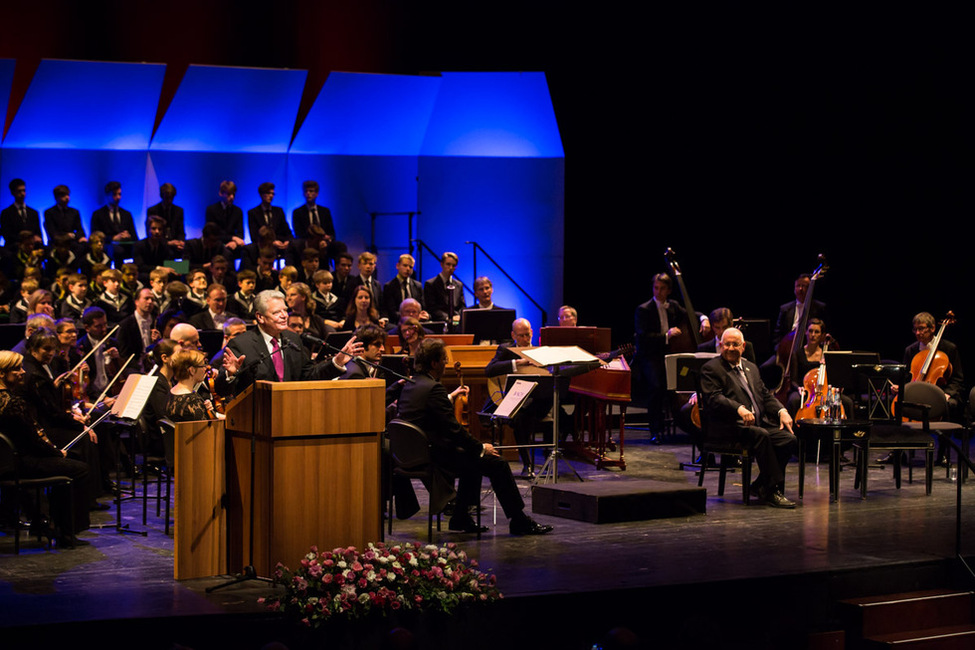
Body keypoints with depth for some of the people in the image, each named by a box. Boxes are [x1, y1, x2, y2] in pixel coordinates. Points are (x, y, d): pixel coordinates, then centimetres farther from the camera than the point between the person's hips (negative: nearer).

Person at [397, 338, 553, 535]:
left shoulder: (409, 385, 9)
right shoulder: (433, 388, -20)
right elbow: (453, 429, -19)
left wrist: (450, 397, 20)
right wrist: (481, 447, -8)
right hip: (436, 456, -10)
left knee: (473, 457, 29)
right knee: (497, 464, -6)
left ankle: (460, 518, 26)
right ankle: (519, 520, 2)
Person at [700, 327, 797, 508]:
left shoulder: (751, 367, 25)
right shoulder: (711, 369, 2)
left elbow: (766, 395, 23)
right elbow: (714, 398, -13)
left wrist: (781, 411, 2)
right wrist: (739, 409, -30)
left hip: (760, 423, 7)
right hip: (729, 426, -7)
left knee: (789, 438, -16)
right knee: (761, 435, -34)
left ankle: (760, 486, -5)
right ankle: (772, 491, -29)